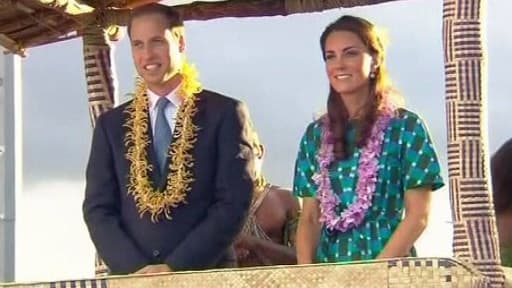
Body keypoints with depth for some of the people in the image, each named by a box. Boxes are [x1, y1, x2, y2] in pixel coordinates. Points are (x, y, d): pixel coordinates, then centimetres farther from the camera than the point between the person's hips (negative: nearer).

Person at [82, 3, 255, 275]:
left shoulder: (225, 114, 2)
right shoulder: (111, 125, 11)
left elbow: (233, 204, -6)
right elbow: (97, 209, 5)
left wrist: (175, 267, -13)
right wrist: (136, 270, -10)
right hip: (131, 279, 2)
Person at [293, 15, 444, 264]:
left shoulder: (406, 127, 0)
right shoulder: (316, 134, 10)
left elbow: (418, 215, -5)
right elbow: (309, 218, 9)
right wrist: (306, 272, -7)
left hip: (389, 266, -3)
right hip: (328, 265, 3)